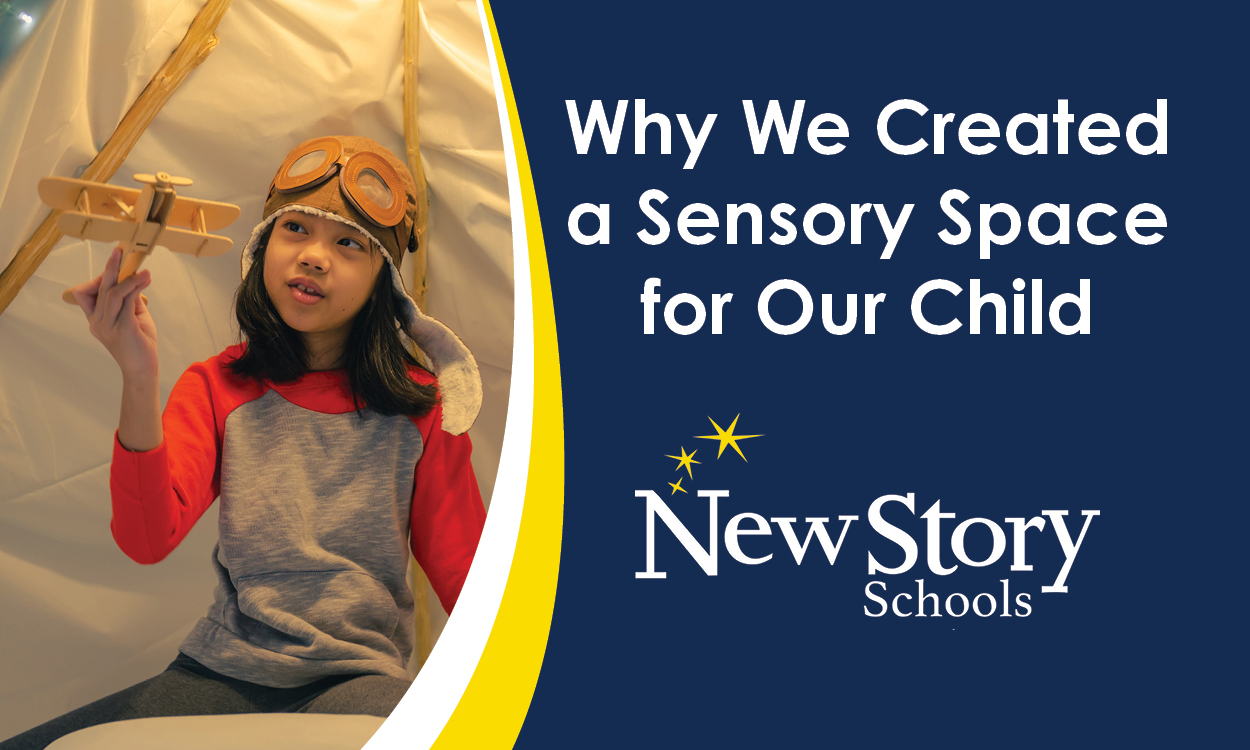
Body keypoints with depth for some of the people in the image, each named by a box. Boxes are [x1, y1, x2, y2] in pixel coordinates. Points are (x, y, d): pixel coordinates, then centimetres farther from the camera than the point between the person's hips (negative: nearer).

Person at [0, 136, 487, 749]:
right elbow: (145, 541, -11)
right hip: (224, 673, 2)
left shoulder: (422, 408, 5)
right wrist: (138, 380, -25)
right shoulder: (218, 389, 6)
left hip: (358, 679, -2)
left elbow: (463, 573, 8)